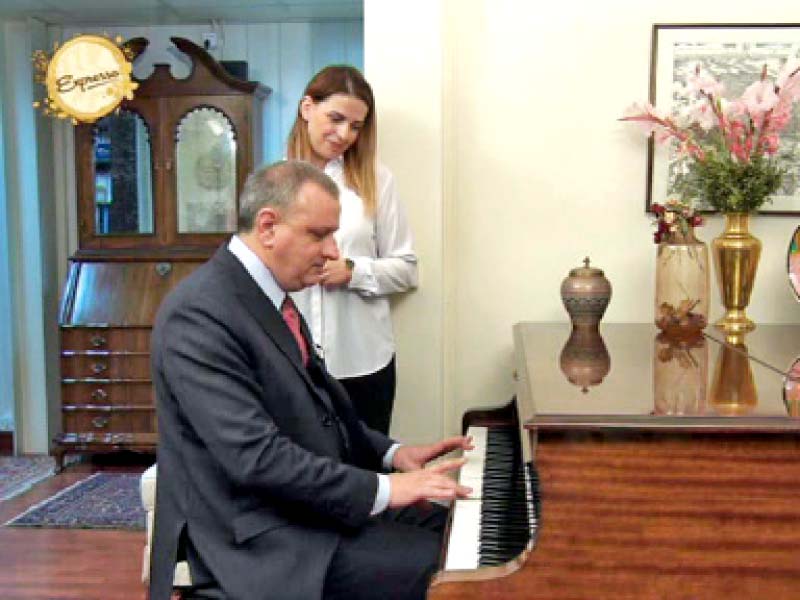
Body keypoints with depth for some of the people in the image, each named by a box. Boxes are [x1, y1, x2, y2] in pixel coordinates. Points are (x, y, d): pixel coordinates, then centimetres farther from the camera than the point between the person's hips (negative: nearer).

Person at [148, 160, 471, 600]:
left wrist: (390, 453, 5)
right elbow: (255, 457, -27)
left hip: (316, 501, 9)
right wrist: (381, 488, -24)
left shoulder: (270, 295, 9)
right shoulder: (199, 312, -21)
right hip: (266, 540, -9)